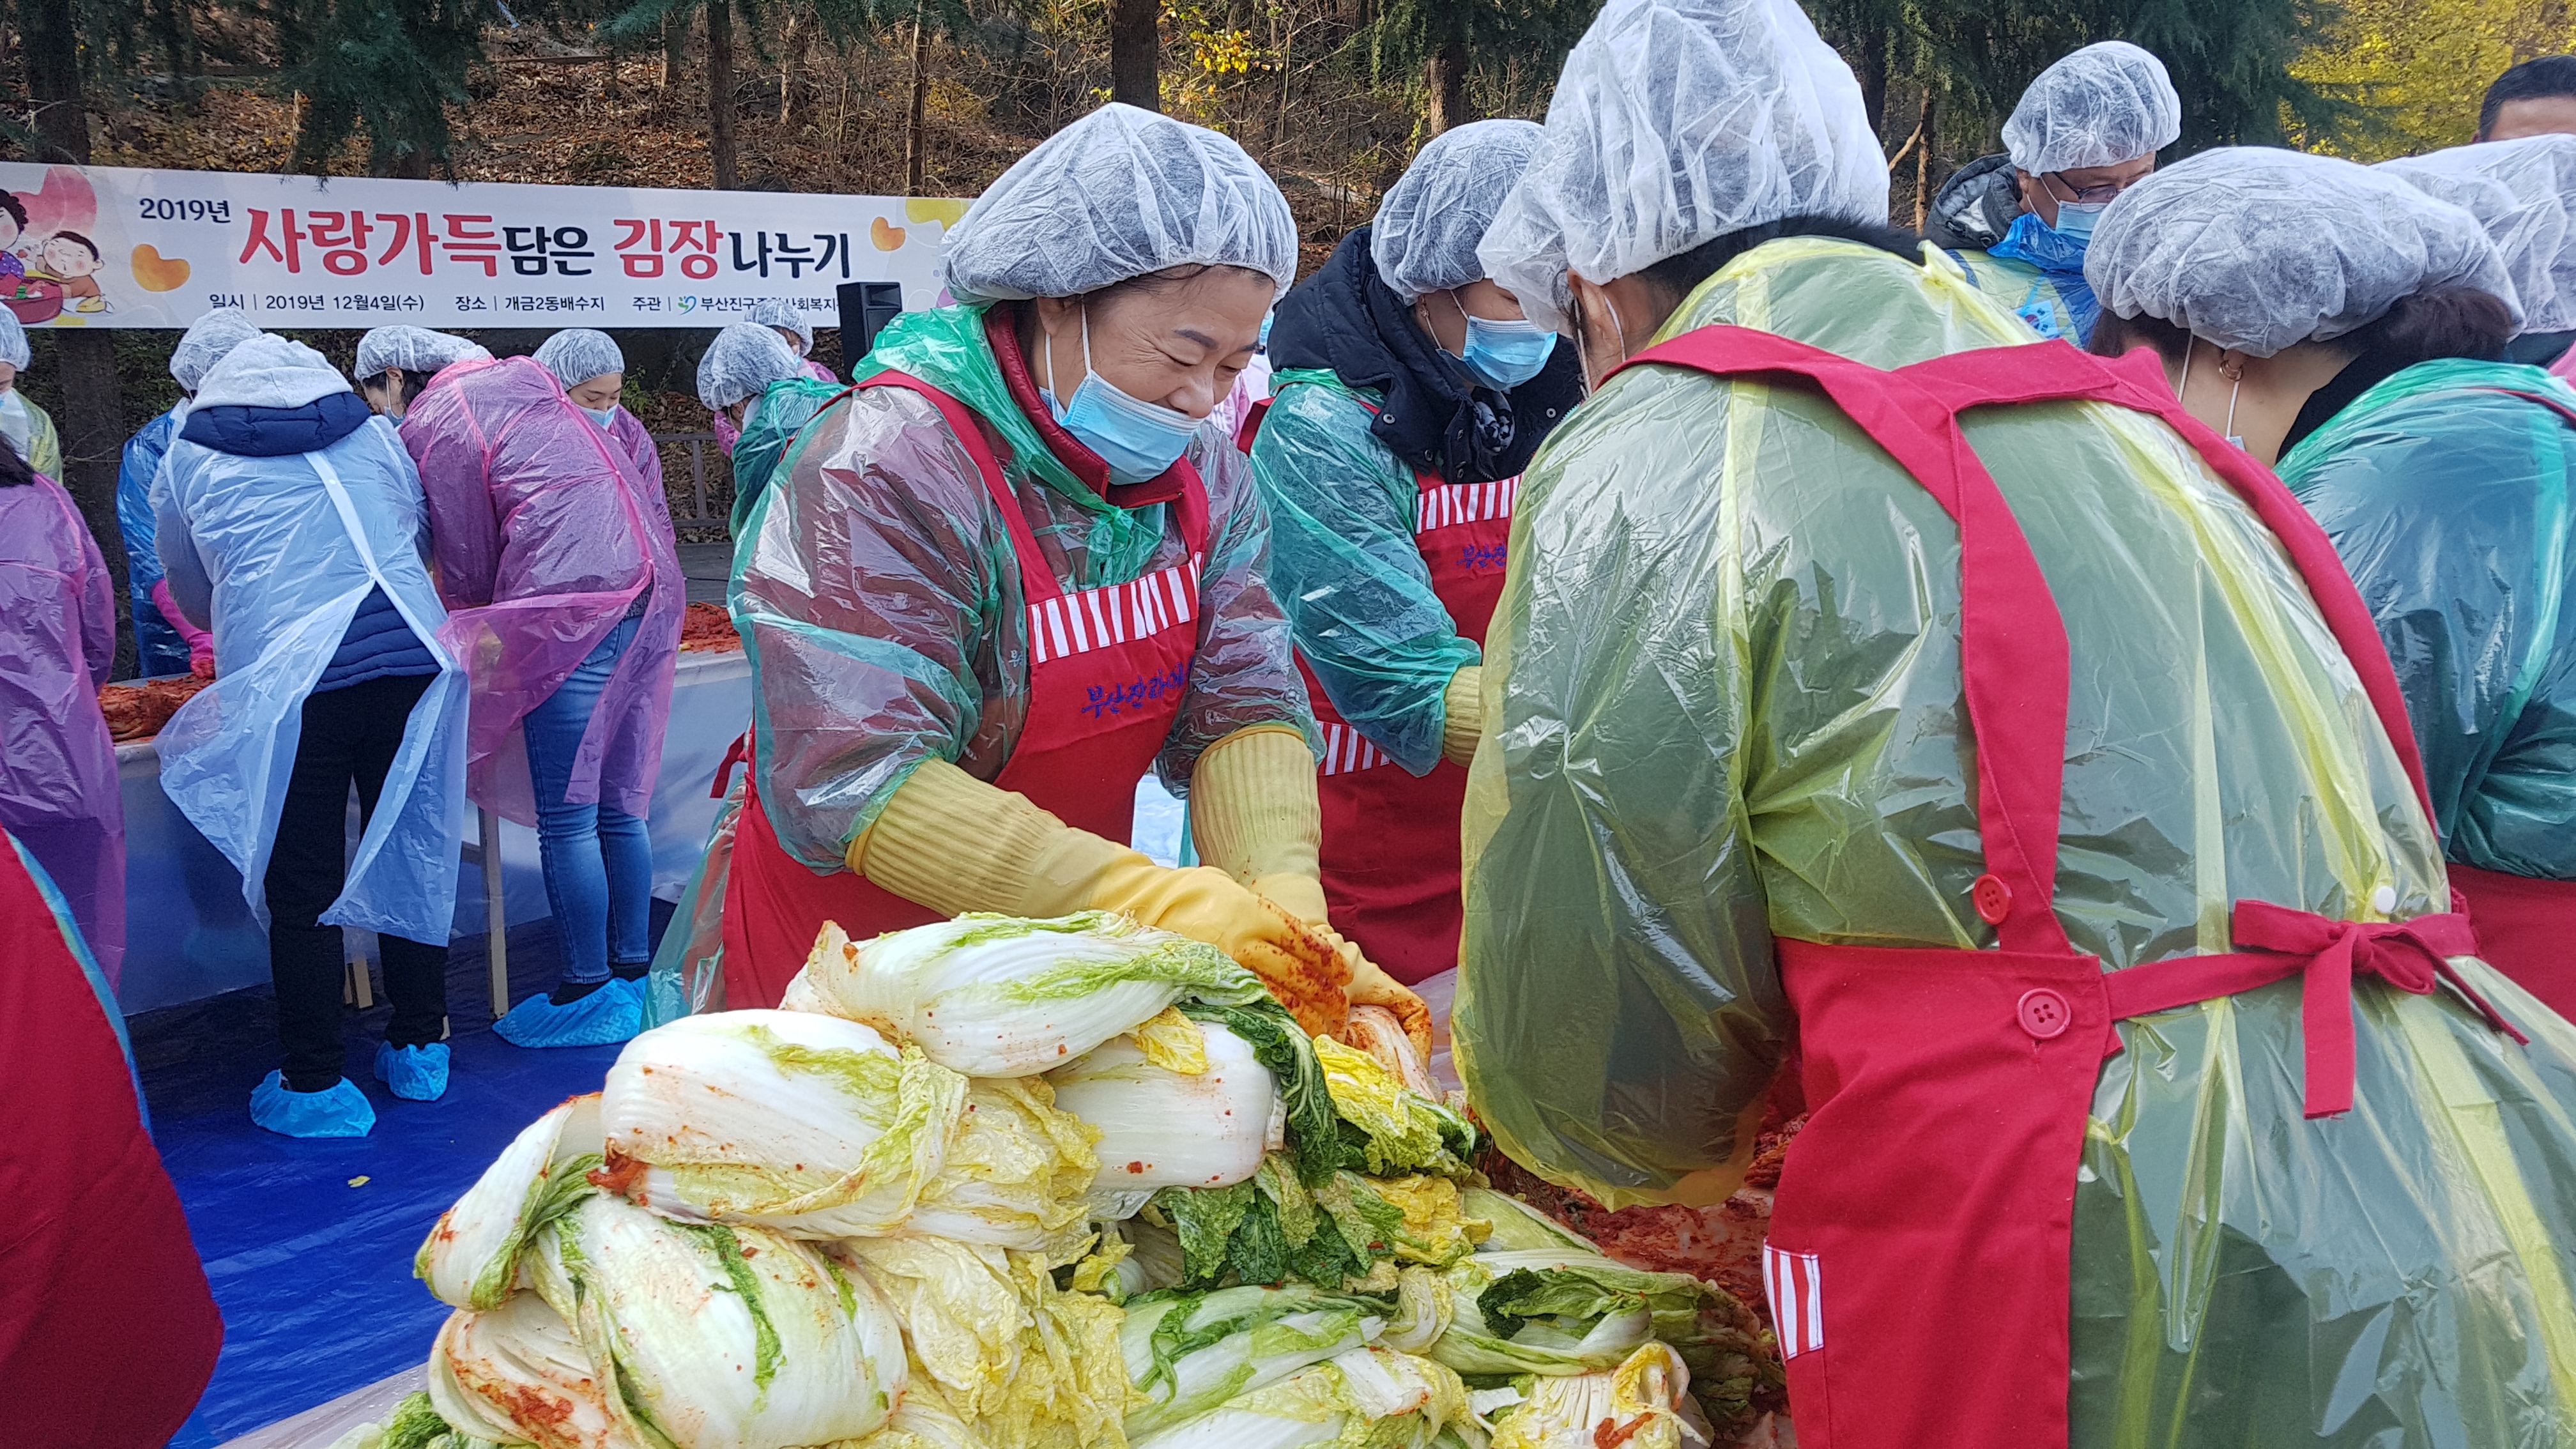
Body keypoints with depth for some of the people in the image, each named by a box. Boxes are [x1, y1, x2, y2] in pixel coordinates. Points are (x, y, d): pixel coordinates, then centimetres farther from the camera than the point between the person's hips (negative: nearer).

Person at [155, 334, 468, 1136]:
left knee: (302, 887, 4)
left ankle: (316, 1084, 11)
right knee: (412, 858, 14)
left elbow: (190, 591, 25)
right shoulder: (375, 436, 17)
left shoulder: (190, 456, 14)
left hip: (284, 679, -2)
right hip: (411, 654, 3)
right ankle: (420, 1049, 24)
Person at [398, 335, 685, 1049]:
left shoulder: (432, 425, 1)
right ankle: (632, 973, 21)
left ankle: (587, 991, 7)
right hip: (653, 586, 8)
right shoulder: (523, 377, 23)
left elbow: (468, 565, 2)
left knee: (566, 819, 0)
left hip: (571, 606, -8)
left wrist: (480, 639, 21)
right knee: (620, 807, 14)